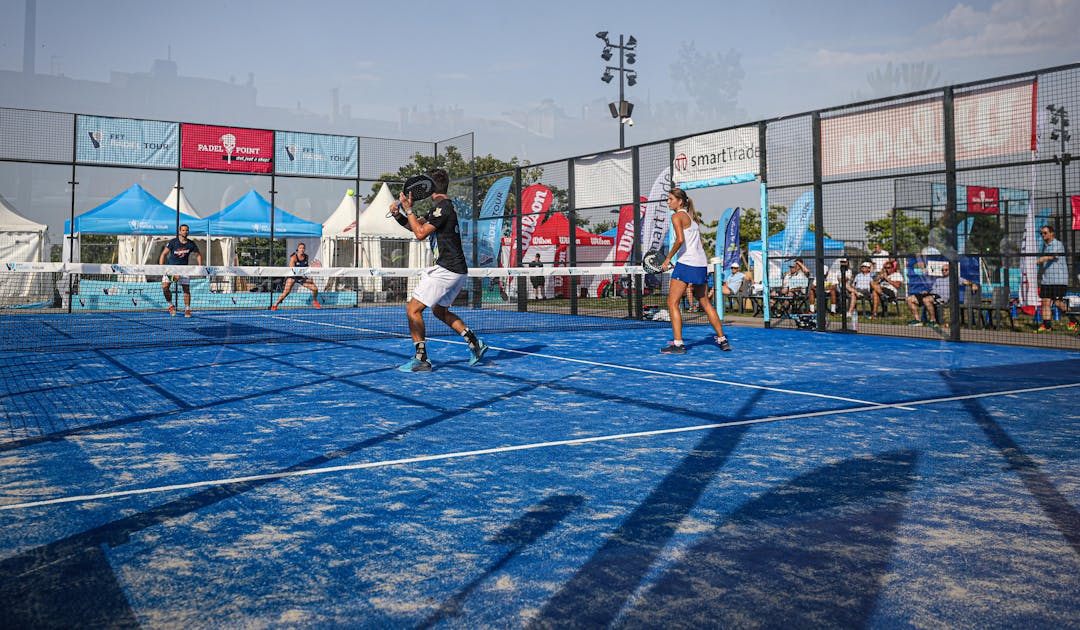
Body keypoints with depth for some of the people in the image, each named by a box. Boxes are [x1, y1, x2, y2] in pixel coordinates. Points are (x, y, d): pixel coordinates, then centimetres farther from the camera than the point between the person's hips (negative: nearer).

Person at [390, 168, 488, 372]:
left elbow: (420, 233, -17)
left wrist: (408, 209, -9)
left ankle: (421, 360, -9)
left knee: (413, 309, -8)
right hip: (458, 271, 11)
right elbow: (415, 225, 22)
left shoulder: (443, 207, -14)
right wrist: (398, 214, 5)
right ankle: (475, 343, 18)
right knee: (440, 310, 24)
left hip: (446, 269, -11)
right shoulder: (441, 207, 17)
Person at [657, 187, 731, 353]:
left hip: (687, 263, -9)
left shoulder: (677, 216, -6)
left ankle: (678, 344, -12)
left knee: (672, 303, -6)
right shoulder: (692, 216, 19)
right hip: (702, 264, 9)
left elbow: (680, 240, -20)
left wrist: (668, 259, -13)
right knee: (704, 302, 18)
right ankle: (722, 340, 21)